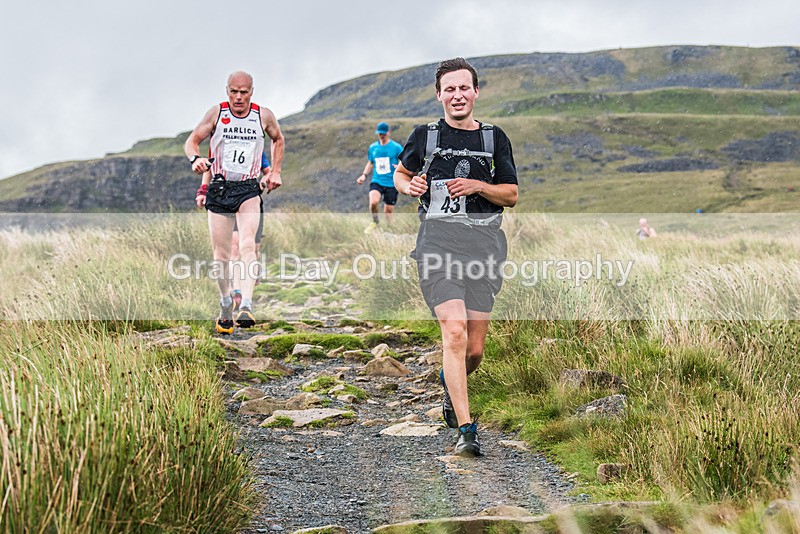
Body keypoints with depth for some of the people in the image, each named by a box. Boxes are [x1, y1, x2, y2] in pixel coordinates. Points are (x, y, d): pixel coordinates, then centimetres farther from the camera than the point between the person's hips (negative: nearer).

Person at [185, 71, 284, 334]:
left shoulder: (264, 116, 0)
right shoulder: (216, 113, -2)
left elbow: (278, 139, 20)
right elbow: (192, 141, 3)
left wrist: (275, 172, 13)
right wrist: (196, 158, -19)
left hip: (249, 189, -1)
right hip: (219, 188, 1)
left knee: (248, 245, -22)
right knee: (221, 253, 4)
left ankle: (246, 306, -31)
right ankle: (225, 304, 25)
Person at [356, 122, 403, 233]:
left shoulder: (396, 147, -3)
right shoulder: (373, 147, 9)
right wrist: (364, 175, 7)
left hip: (392, 183, -2)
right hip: (376, 181, 2)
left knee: (388, 211, 3)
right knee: (373, 202, -25)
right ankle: (375, 223, 3)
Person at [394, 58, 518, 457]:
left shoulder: (494, 138, 12)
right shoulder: (425, 137, 9)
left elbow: (511, 195, 14)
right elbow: (400, 173, 25)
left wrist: (478, 186, -5)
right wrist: (409, 186, 1)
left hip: (484, 243, 2)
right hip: (438, 240, -2)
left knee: (474, 349, 4)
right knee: (454, 331, -20)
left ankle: (450, 381, 40)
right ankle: (465, 429, -15)